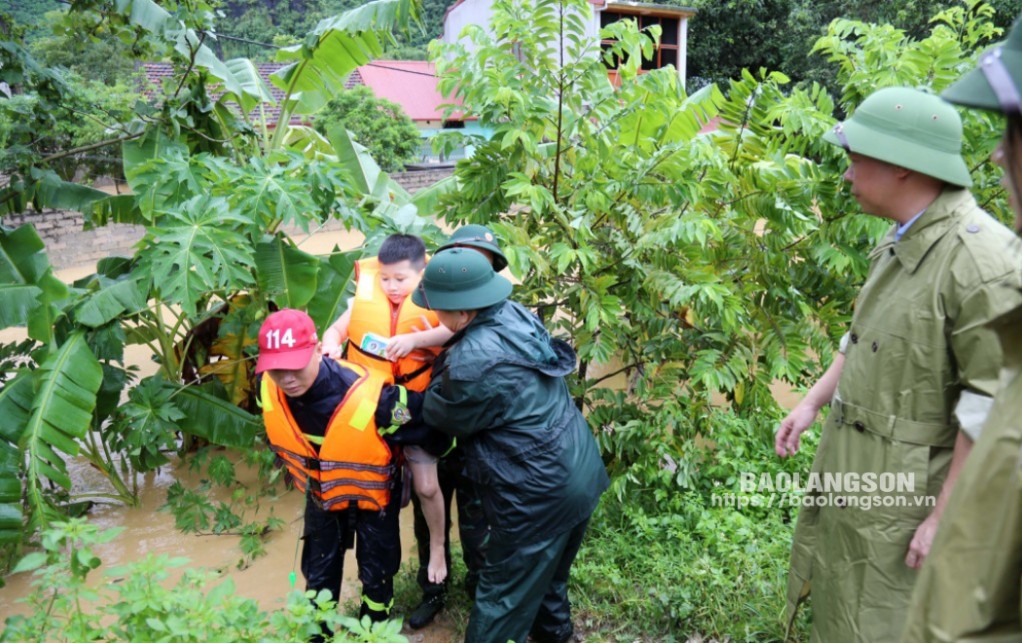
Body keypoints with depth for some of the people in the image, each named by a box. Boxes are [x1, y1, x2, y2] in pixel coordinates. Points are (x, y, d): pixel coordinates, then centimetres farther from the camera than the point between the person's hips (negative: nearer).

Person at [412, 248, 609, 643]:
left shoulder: (472, 364, -27)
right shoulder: (516, 314, -2)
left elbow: (439, 414, -6)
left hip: (538, 495, -9)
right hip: (580, 473, 9)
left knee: (502, 600, 8)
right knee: (546, 574, 30)